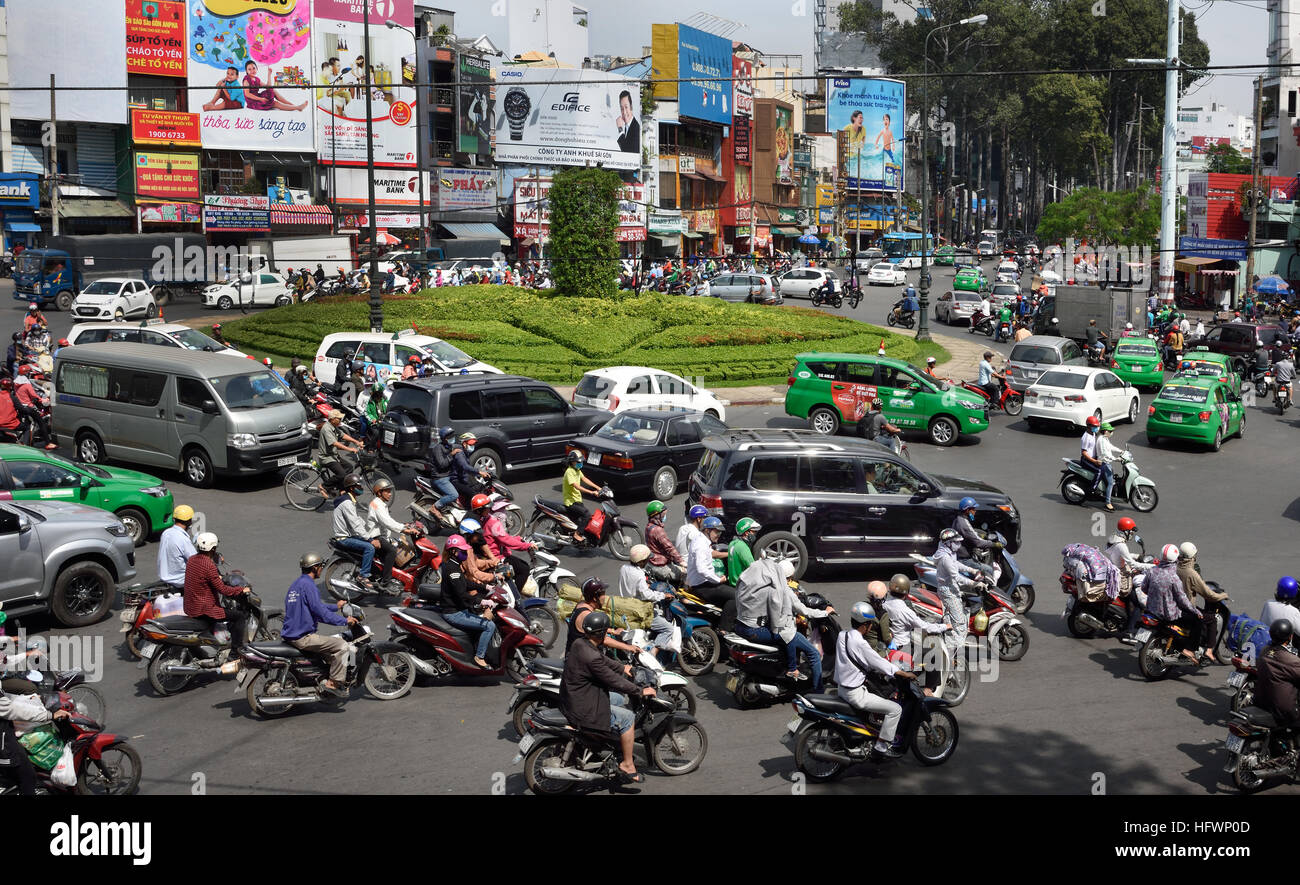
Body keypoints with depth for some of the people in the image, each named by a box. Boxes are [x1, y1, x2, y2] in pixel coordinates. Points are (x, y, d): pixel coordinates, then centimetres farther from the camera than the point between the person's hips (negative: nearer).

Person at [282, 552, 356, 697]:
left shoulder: (295, 585, 17)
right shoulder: (308, 584, -15)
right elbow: (320, 611, -21)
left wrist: (335, 607, 32)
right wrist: (345, 621, -13)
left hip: (290, 635, 11)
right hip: (302, 638, -11)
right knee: (342, 645, -11)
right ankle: (333, 683, -10)